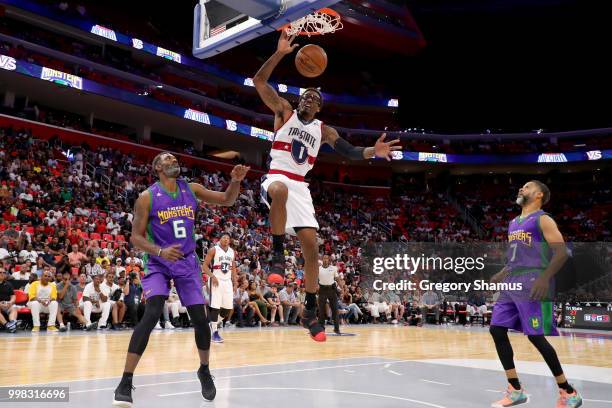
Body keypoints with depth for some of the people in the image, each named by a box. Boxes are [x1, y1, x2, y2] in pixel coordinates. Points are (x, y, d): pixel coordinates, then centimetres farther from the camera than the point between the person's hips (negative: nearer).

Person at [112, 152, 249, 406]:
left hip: (187, 262, 4)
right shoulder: (147, 197, -9)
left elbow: (227, 200, 6)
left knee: (200, 319, 1)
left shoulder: (191, 189, 1)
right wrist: (159, 251, -27)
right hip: (158, 264, -3)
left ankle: (204, 371, 26)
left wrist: (235, 181, -14)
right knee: (152, 314, -23)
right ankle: (125, 383, -16)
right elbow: (136, 237, -9)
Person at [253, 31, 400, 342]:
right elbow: (259, 81, -2)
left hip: (300, 186, 4)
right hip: (276, 177, -4)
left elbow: (350, 152, 6)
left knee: (311, 246, -3)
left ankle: (310, 311, 9)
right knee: (280, 191, -44)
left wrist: (373, 152, -15)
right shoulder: (285, 111, 8)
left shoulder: (323, 130, 15)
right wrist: (280, 54, -13)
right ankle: (277, 253, -26)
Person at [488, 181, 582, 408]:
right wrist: (503, 273, 25)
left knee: (536, 337, -8)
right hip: (512, 283, 9)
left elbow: (562, 252, -14)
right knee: (496, 330, 2)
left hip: (531, 284, -8)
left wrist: (545, 278, -26)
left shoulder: (543, 220, -5)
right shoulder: (513, 223, 20)